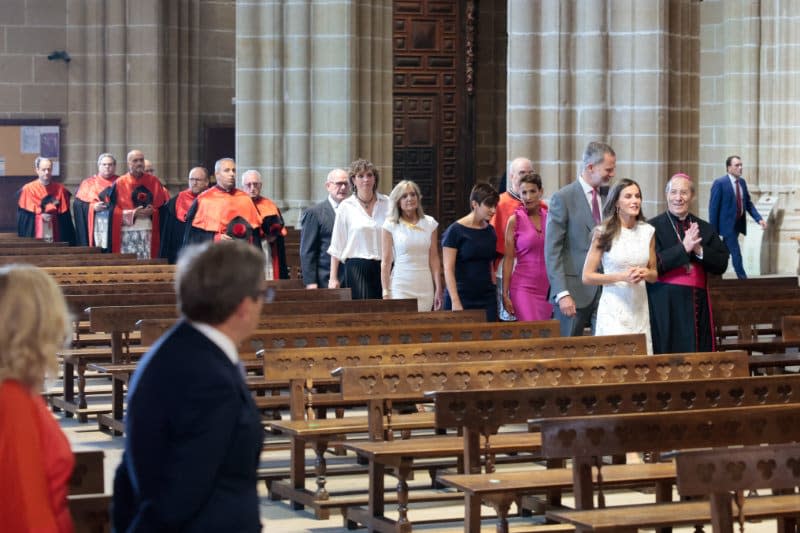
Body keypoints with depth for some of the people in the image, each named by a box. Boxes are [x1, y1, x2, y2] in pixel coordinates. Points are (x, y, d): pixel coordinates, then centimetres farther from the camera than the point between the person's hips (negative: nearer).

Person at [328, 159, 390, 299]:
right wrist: (333, 278, 3)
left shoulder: (387, 203, 8)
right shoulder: (346, 207, 4)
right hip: (357, 269, -2)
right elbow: (336, 246, 6)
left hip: (383, 268, 2)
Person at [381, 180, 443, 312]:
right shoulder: (391, 225, 0)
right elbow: (386, 262, -1)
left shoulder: (429, 223, 8)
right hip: (400, 287, -2)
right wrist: (385, 293, -5)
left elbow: (434, 259, 8)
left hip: (425, 287, 3)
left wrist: (438, 289, 4)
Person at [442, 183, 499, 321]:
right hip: (462, 298, -5)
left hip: (487, 299, 5)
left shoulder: (490, 231, 11)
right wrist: (455, 302, -17)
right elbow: (448, 269, -10)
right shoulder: (456, 231, -7)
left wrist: (495, 293, 13)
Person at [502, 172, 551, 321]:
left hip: (548, 286, 4)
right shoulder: (515, 220, -2)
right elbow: (508, 259, -1)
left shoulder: (549, 217, 7)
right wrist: (505, 294, -4)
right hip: (523, 287, -4)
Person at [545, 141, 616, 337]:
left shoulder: (608, 197, 10)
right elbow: (552, 251, -9)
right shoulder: (563, 198, -6)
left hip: (606, 289, 4)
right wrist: (562, 294, -16)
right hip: (575, 290, -4)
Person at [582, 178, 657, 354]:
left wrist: (646, 273, -5)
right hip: (614, 308, -4)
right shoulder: (603, 233, -3)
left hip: (640, 308, 4)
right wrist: (622, 276, -14)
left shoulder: (647, 231, 8)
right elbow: (587, 277, -5)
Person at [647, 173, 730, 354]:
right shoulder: (653, 227, -2)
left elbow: (721, 264, 5)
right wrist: (683, 248, -18)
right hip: (665, 306, -4)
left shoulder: (705, 229, 12)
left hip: (698, 305, 4)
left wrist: (699, 251, -11)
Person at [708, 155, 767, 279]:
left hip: (738, 224, 7)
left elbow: (748, 203, 11)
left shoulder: (742, 182, 6)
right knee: (736, 254, -8)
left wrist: (759, 219, -4)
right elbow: (713, 207, -13)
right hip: (727, 224, -7)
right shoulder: (719, 183, -15)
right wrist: (713, 230, -14)